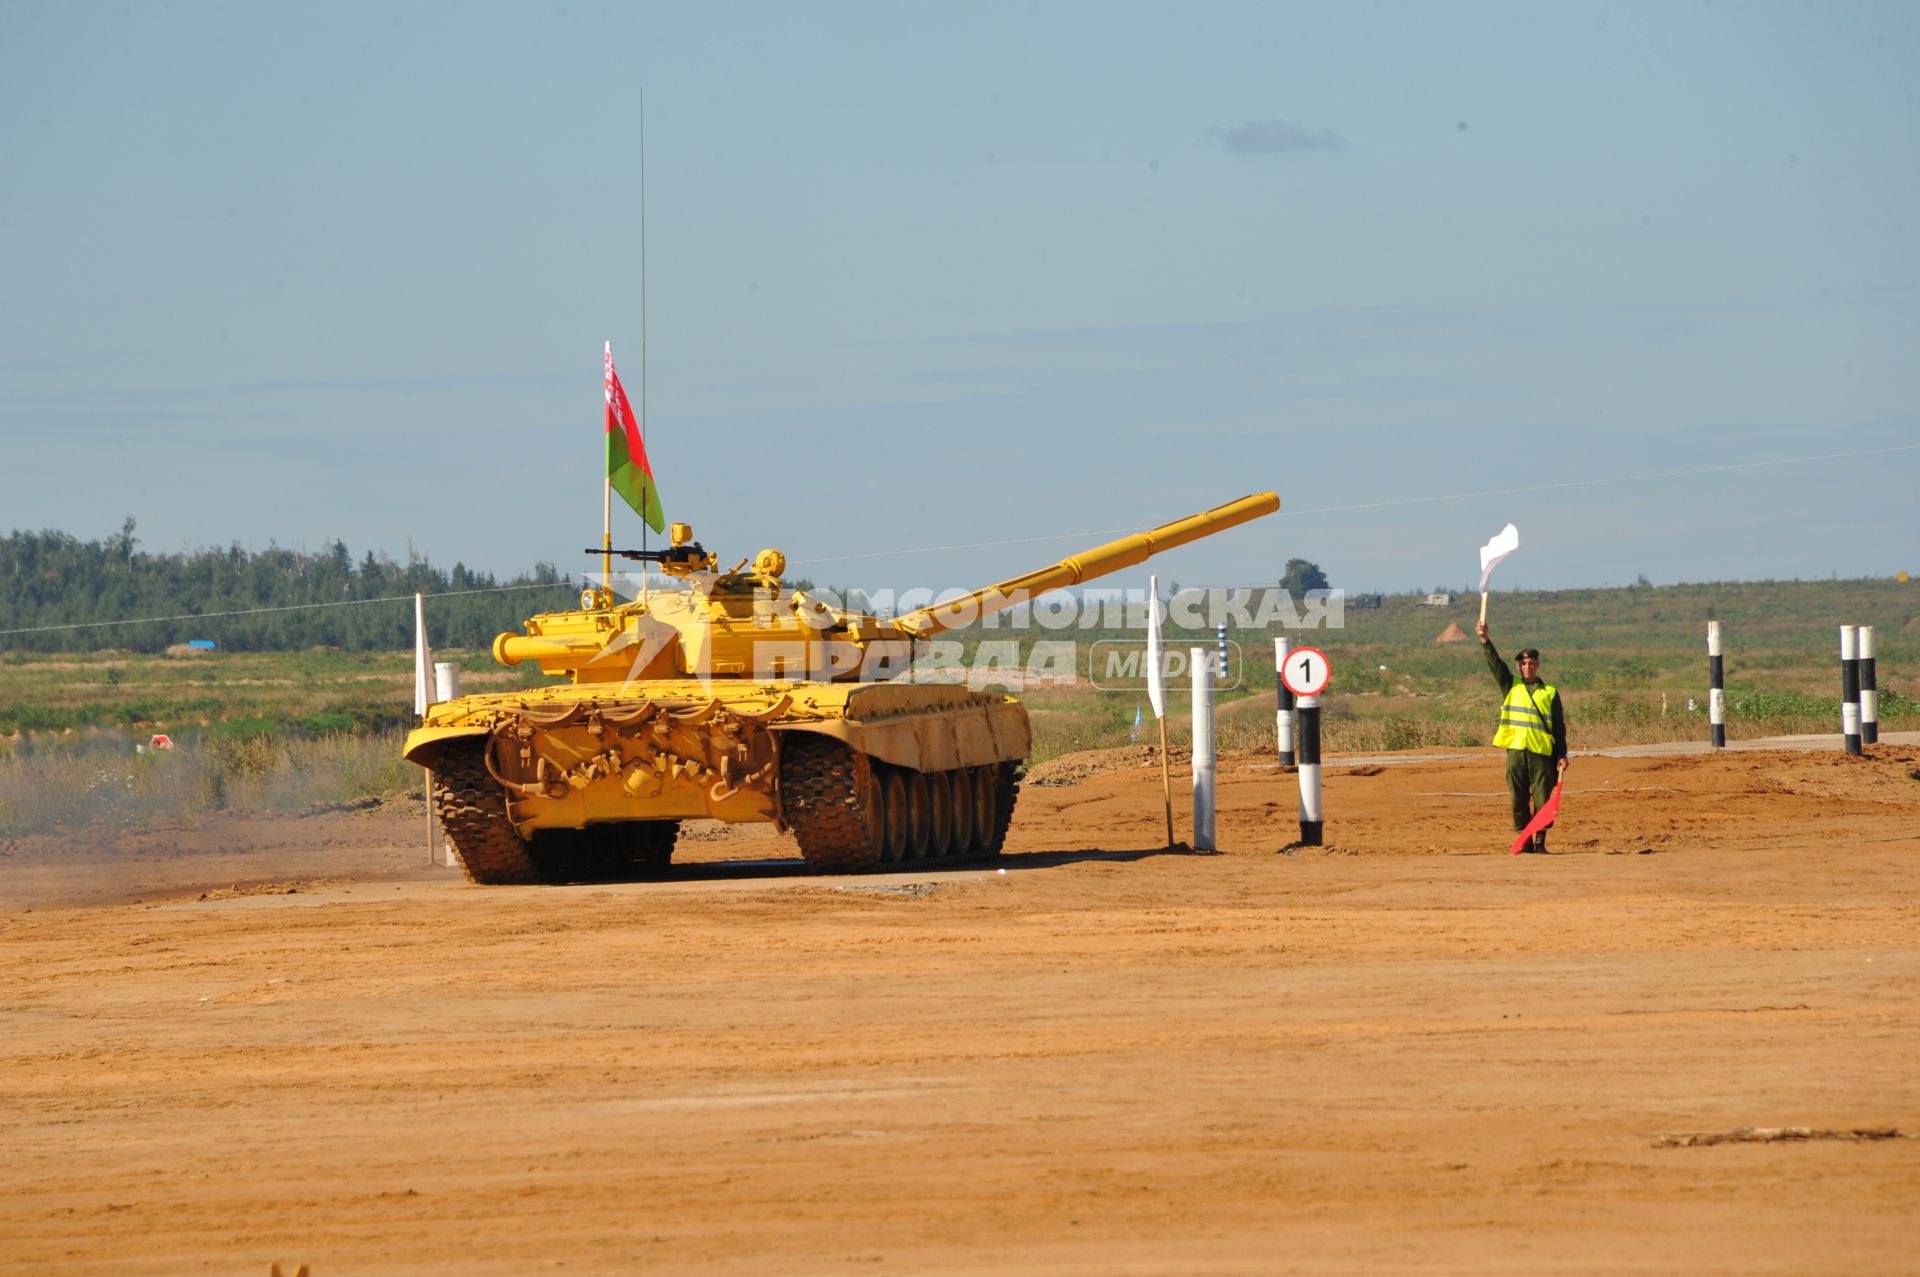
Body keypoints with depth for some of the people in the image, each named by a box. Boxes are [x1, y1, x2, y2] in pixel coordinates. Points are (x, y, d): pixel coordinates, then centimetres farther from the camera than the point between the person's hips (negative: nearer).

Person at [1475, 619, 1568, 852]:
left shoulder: (1550, 693, 10)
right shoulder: (1511, 686, 12)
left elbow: (1559, 727, 9)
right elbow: (1495, 663, -1)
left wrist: (1562, 755, 3)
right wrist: (1485, 641, -15)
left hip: (1542, 754, -1)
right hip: (1516, 750, 1)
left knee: (1542, 798, -6)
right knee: (1519, 799, 2)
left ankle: (1540, 842, -1)